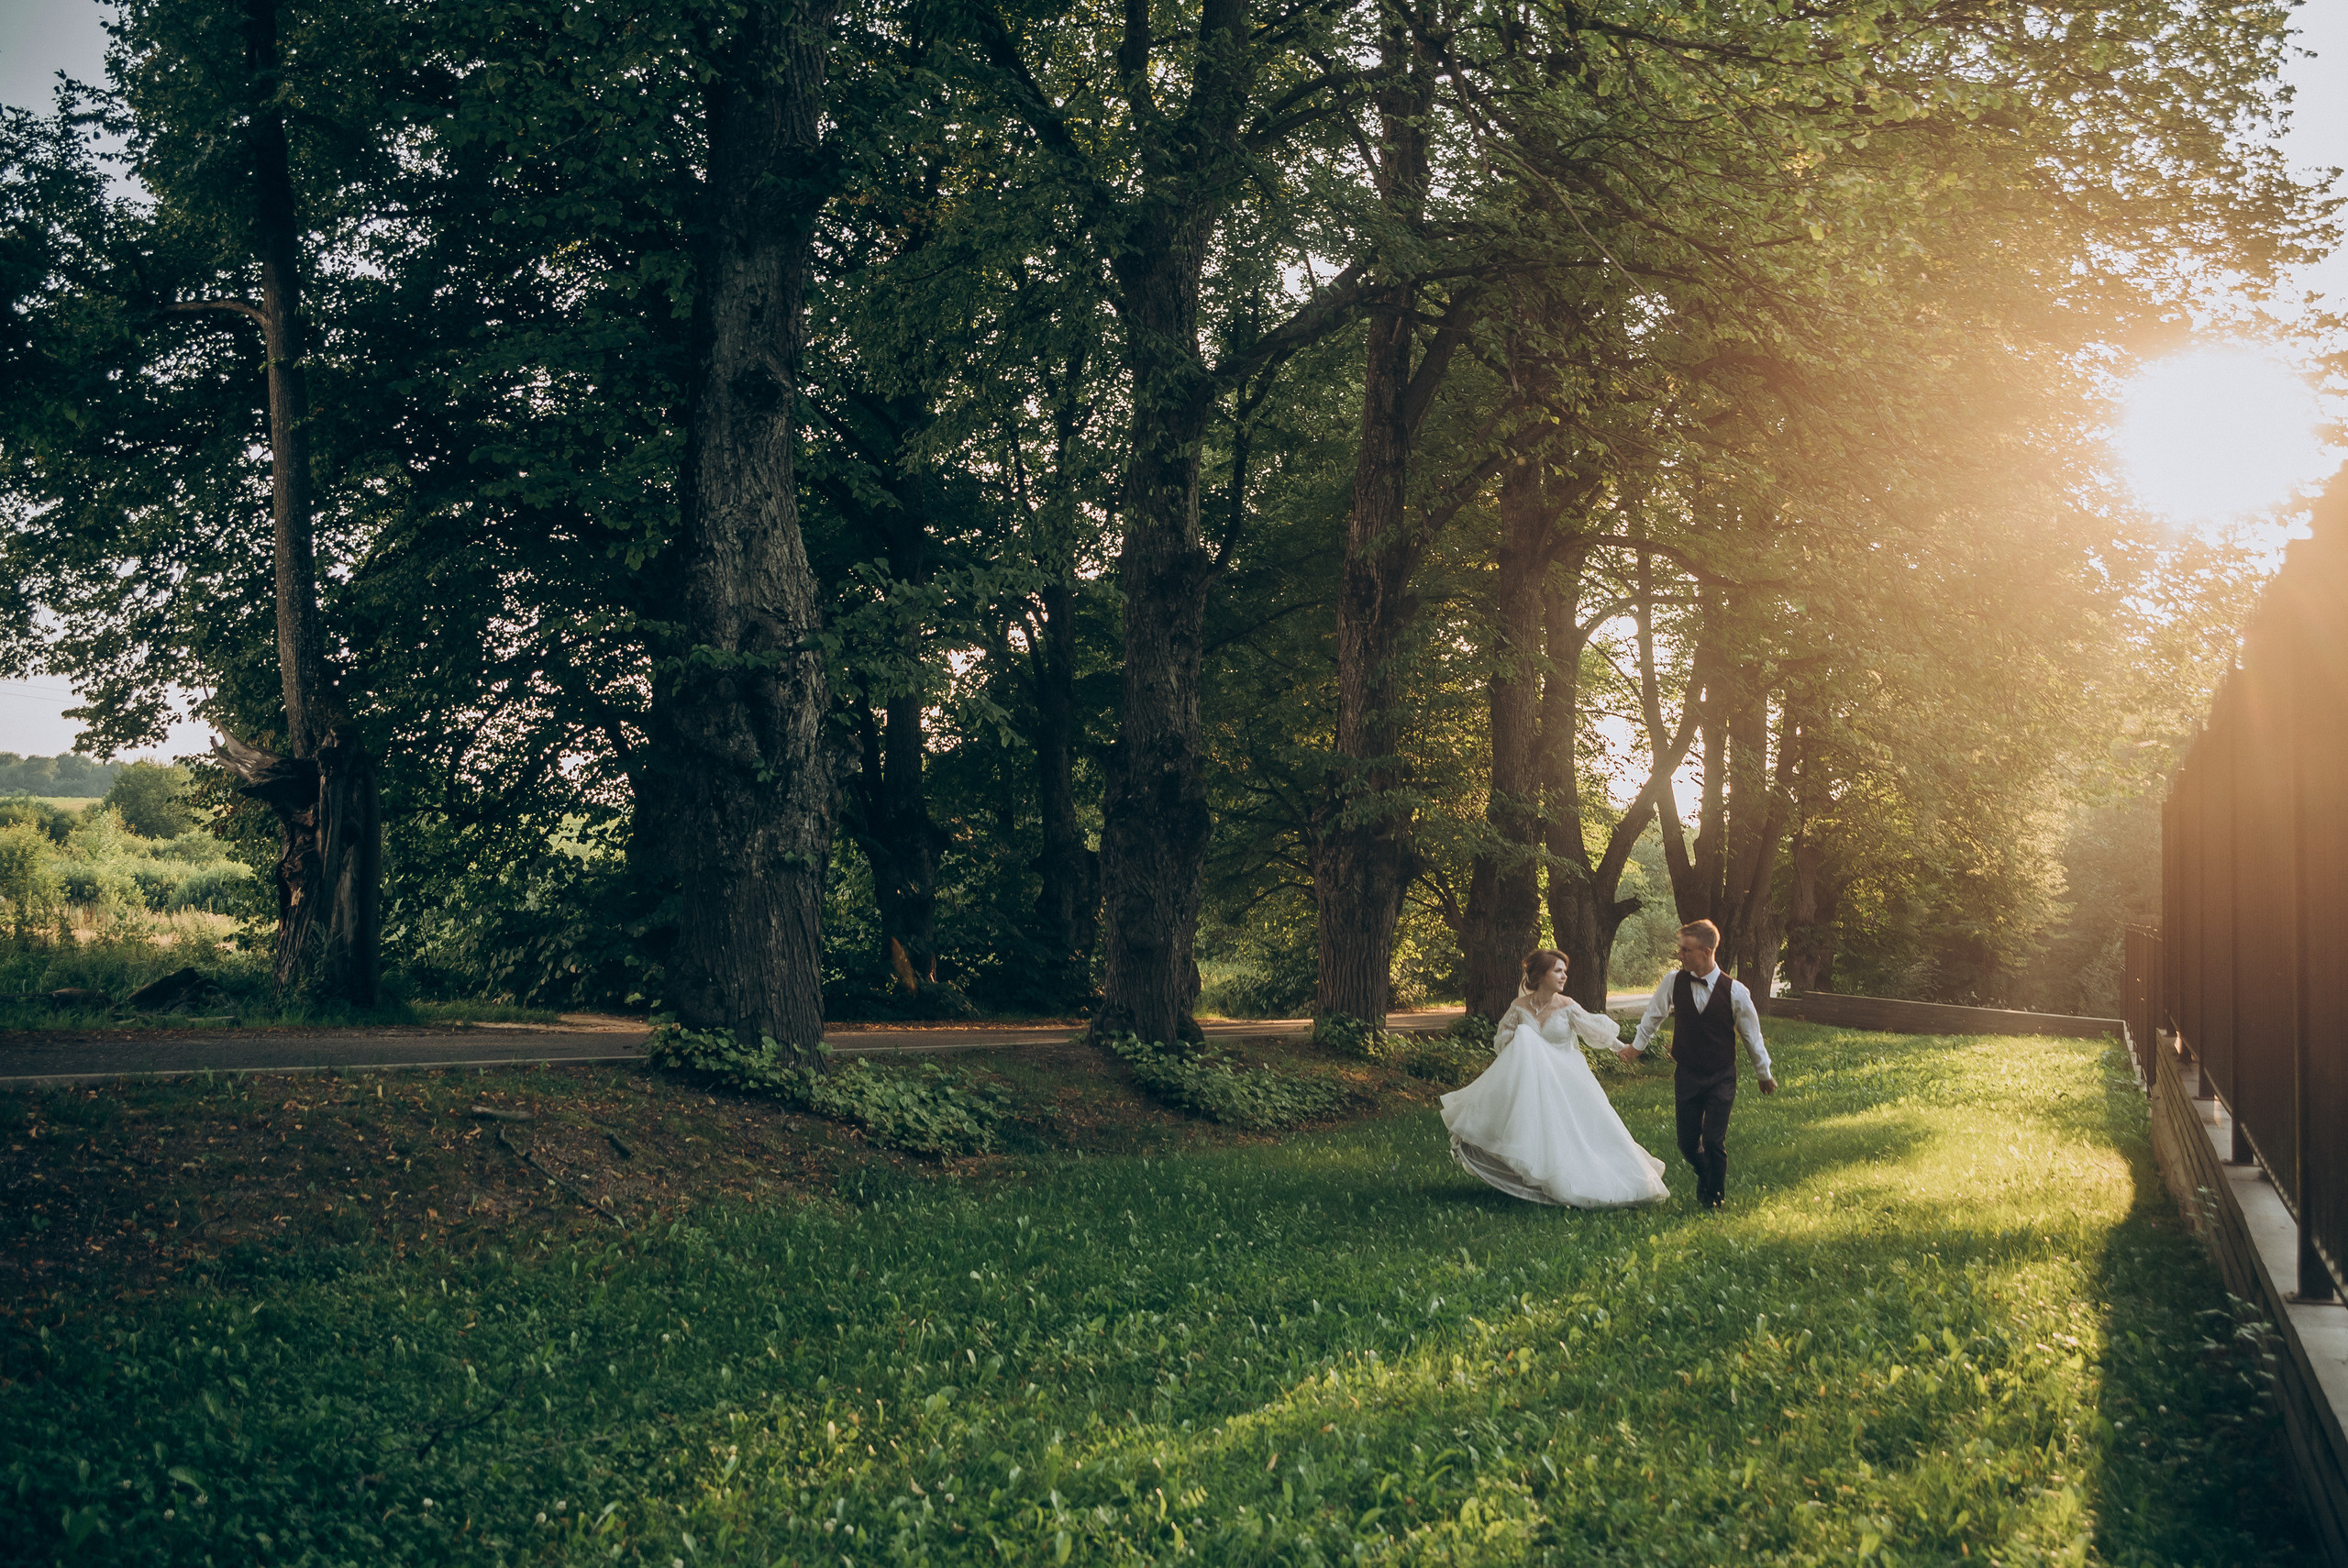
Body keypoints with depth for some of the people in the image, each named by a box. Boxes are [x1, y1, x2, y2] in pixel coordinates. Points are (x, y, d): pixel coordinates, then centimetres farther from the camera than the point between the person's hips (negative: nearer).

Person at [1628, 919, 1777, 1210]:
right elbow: (1654, 1014, 12)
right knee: (1687, 1142, 6)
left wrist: (1764, 1074, 11)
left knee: (1714, 1141, -8)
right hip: (1686, 1075, 2)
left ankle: (1715, 1199, 16)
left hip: (1721, 1079, -2)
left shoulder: (1734, 992, -14)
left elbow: (1751, 1034, 1)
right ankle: (1705, 1176, 39)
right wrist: (1638, 1044, 24)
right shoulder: (1673, 982, -9)